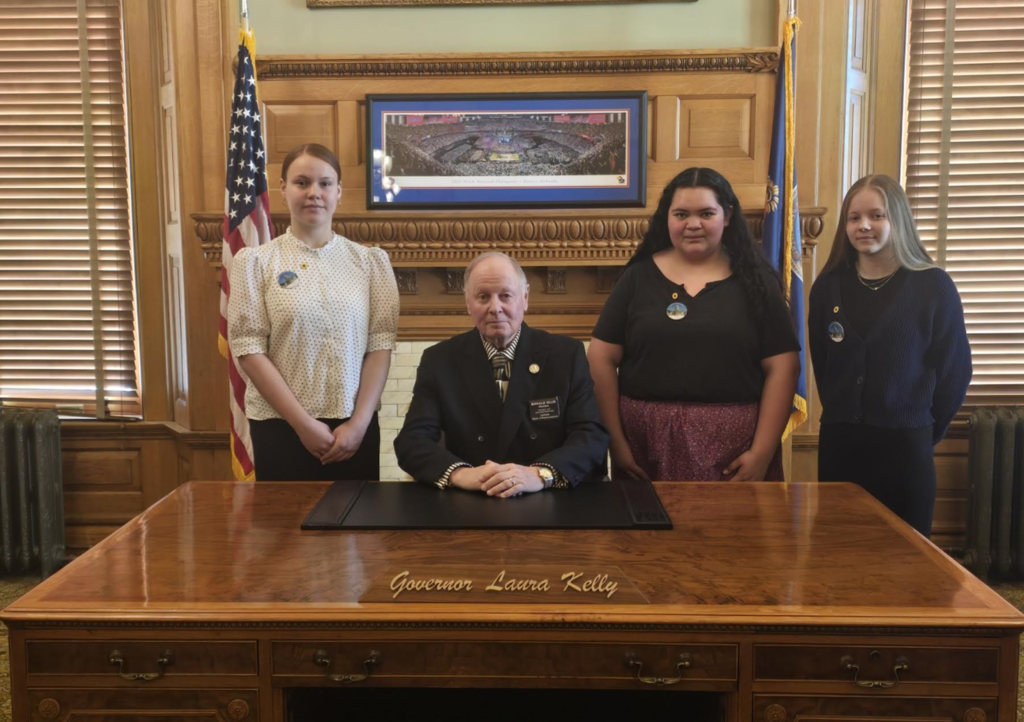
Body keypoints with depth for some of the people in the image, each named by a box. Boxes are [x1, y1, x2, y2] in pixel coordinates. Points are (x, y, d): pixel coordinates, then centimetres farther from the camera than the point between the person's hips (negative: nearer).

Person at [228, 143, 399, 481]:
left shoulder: (370, 261, 3)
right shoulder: (255, 262, -2)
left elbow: (381, 344, 0)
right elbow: (249, 348, -6)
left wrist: (359, 422, -9)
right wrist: (303, 423, -11)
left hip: (353, 426, 1)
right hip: (280, 425, -1)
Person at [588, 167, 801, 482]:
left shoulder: (755, 280, 2)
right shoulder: (639, 276, 4)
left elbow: (782, 366, -1)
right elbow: (602, 359, 2)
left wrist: (762, 452, -8)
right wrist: (615, 441, -4)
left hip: (732, 443, 0)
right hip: (647, 440, 1)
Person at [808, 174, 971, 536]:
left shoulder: (933, 285, -5)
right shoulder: (828, 286, 4)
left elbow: (955, 370, -1)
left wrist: (926, 431, 2)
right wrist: (843, 418, 8)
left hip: (905, 444, -3)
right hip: (838, 442, 3)